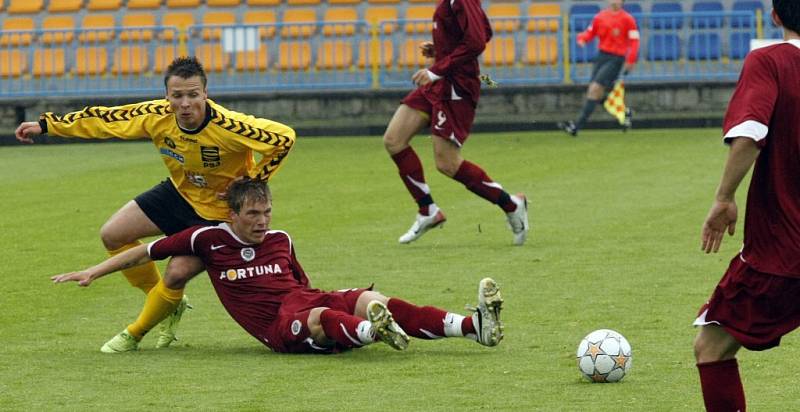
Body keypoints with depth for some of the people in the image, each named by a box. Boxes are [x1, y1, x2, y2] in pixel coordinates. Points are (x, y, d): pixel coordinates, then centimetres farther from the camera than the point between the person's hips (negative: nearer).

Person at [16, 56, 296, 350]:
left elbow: (284, 137, -28)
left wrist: (252, 183, -23)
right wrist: (46, 125, -6)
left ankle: (135, 334, 10)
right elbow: (103, 119, -9)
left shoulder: (228, 126, -35)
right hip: (179, 192, 6)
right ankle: (170, 304, 23)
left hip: (217, 210, -6)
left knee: (177, 274, -18)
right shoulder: (157, 116, -20)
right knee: (112, 236, 6)